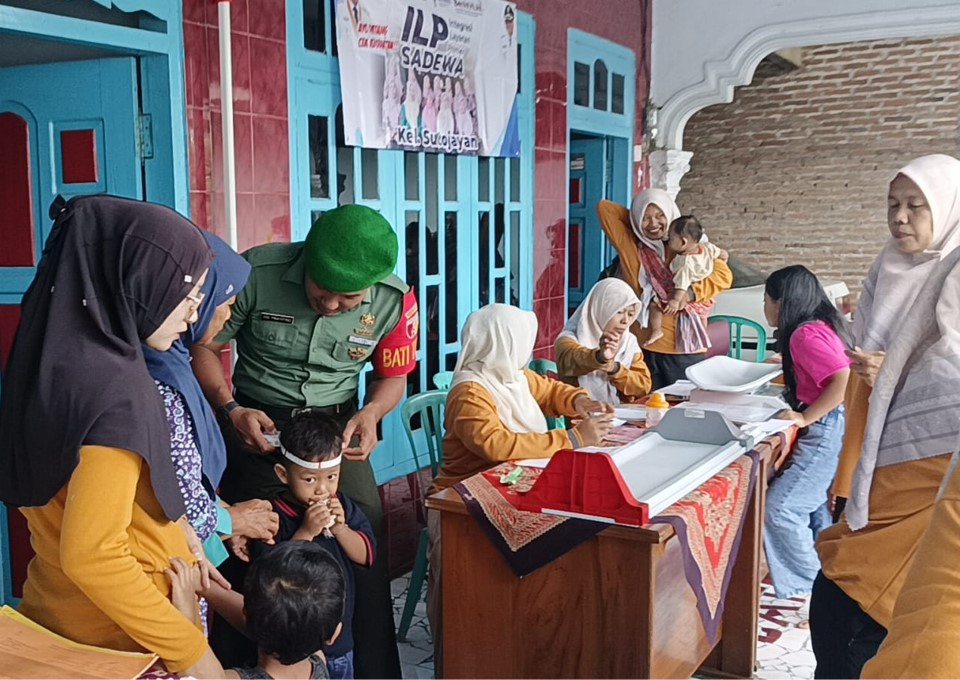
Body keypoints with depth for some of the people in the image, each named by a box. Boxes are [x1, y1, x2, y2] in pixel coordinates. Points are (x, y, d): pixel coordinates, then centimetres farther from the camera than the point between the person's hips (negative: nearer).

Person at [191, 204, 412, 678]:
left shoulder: (393, 300, -12)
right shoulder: (257, 272, -18)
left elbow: (393, 376, 4)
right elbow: (204, 346, -6)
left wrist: (370, 414, -17)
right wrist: (230, 409, -20)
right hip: (257, 425, -1)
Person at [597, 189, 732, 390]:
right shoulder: (629, 245, 7)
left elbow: (723, 275, -1)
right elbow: (605, 207, 9)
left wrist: (690, 293, -16)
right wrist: (635, 219, 10)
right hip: (644, 348, 0)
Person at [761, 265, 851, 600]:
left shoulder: (806, 334, -19)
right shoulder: (820, 324, 10)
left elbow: (843, 379, -30)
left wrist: (805, 417, -25)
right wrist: (789, 366, 18)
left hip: (826, 431, -11)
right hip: (832, 427, 11)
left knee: (780, 507, -7)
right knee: (813, 505, 21)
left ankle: (808, 584, 5)